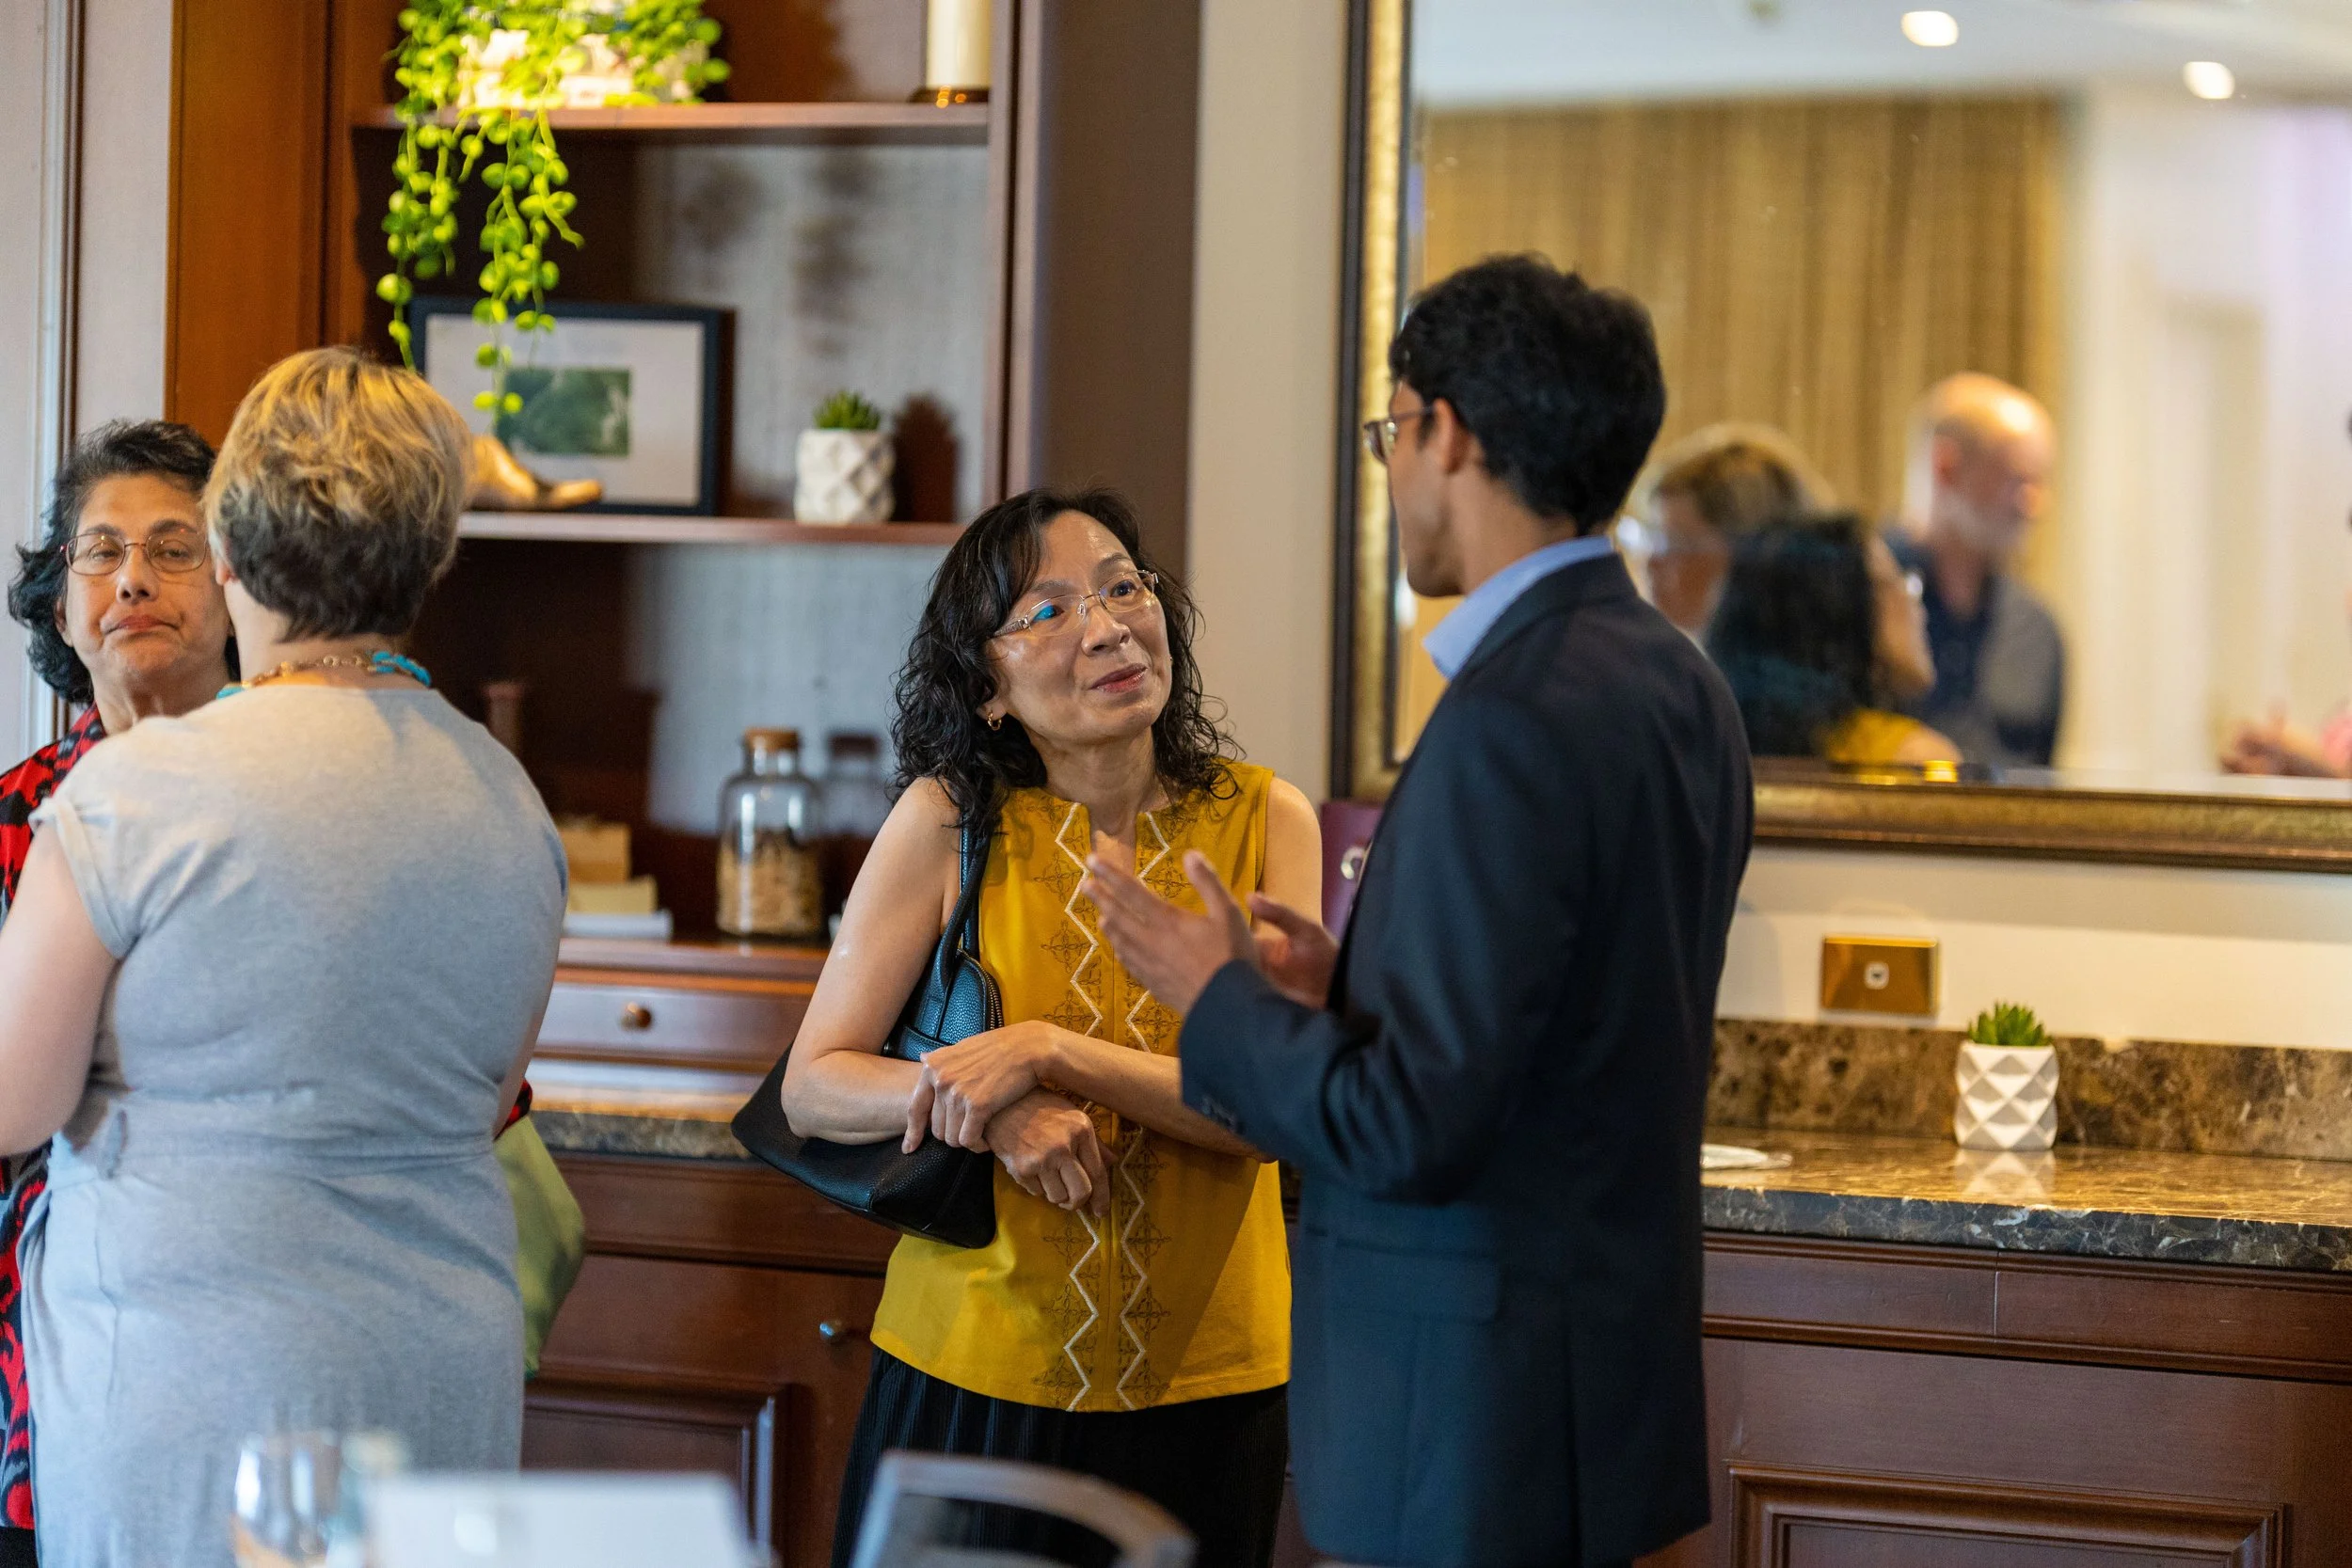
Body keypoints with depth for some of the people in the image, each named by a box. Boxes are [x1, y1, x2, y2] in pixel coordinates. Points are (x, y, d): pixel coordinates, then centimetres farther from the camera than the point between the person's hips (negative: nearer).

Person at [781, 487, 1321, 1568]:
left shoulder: (1263, 822, -3)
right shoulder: (950, 821, -5)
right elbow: (814, 1089, -4)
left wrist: (1050, 1051, -23)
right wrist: (995, 1108, -21)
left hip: (1204, 1382, 1)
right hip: (976, 1367, -1)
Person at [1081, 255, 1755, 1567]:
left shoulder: (1513, 724, -21)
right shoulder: (1675, 685, 8)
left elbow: (1413, 1129, -21)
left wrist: (1221, 997, -6)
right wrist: (1348, 988, 12)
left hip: (1479, 1423, -9)